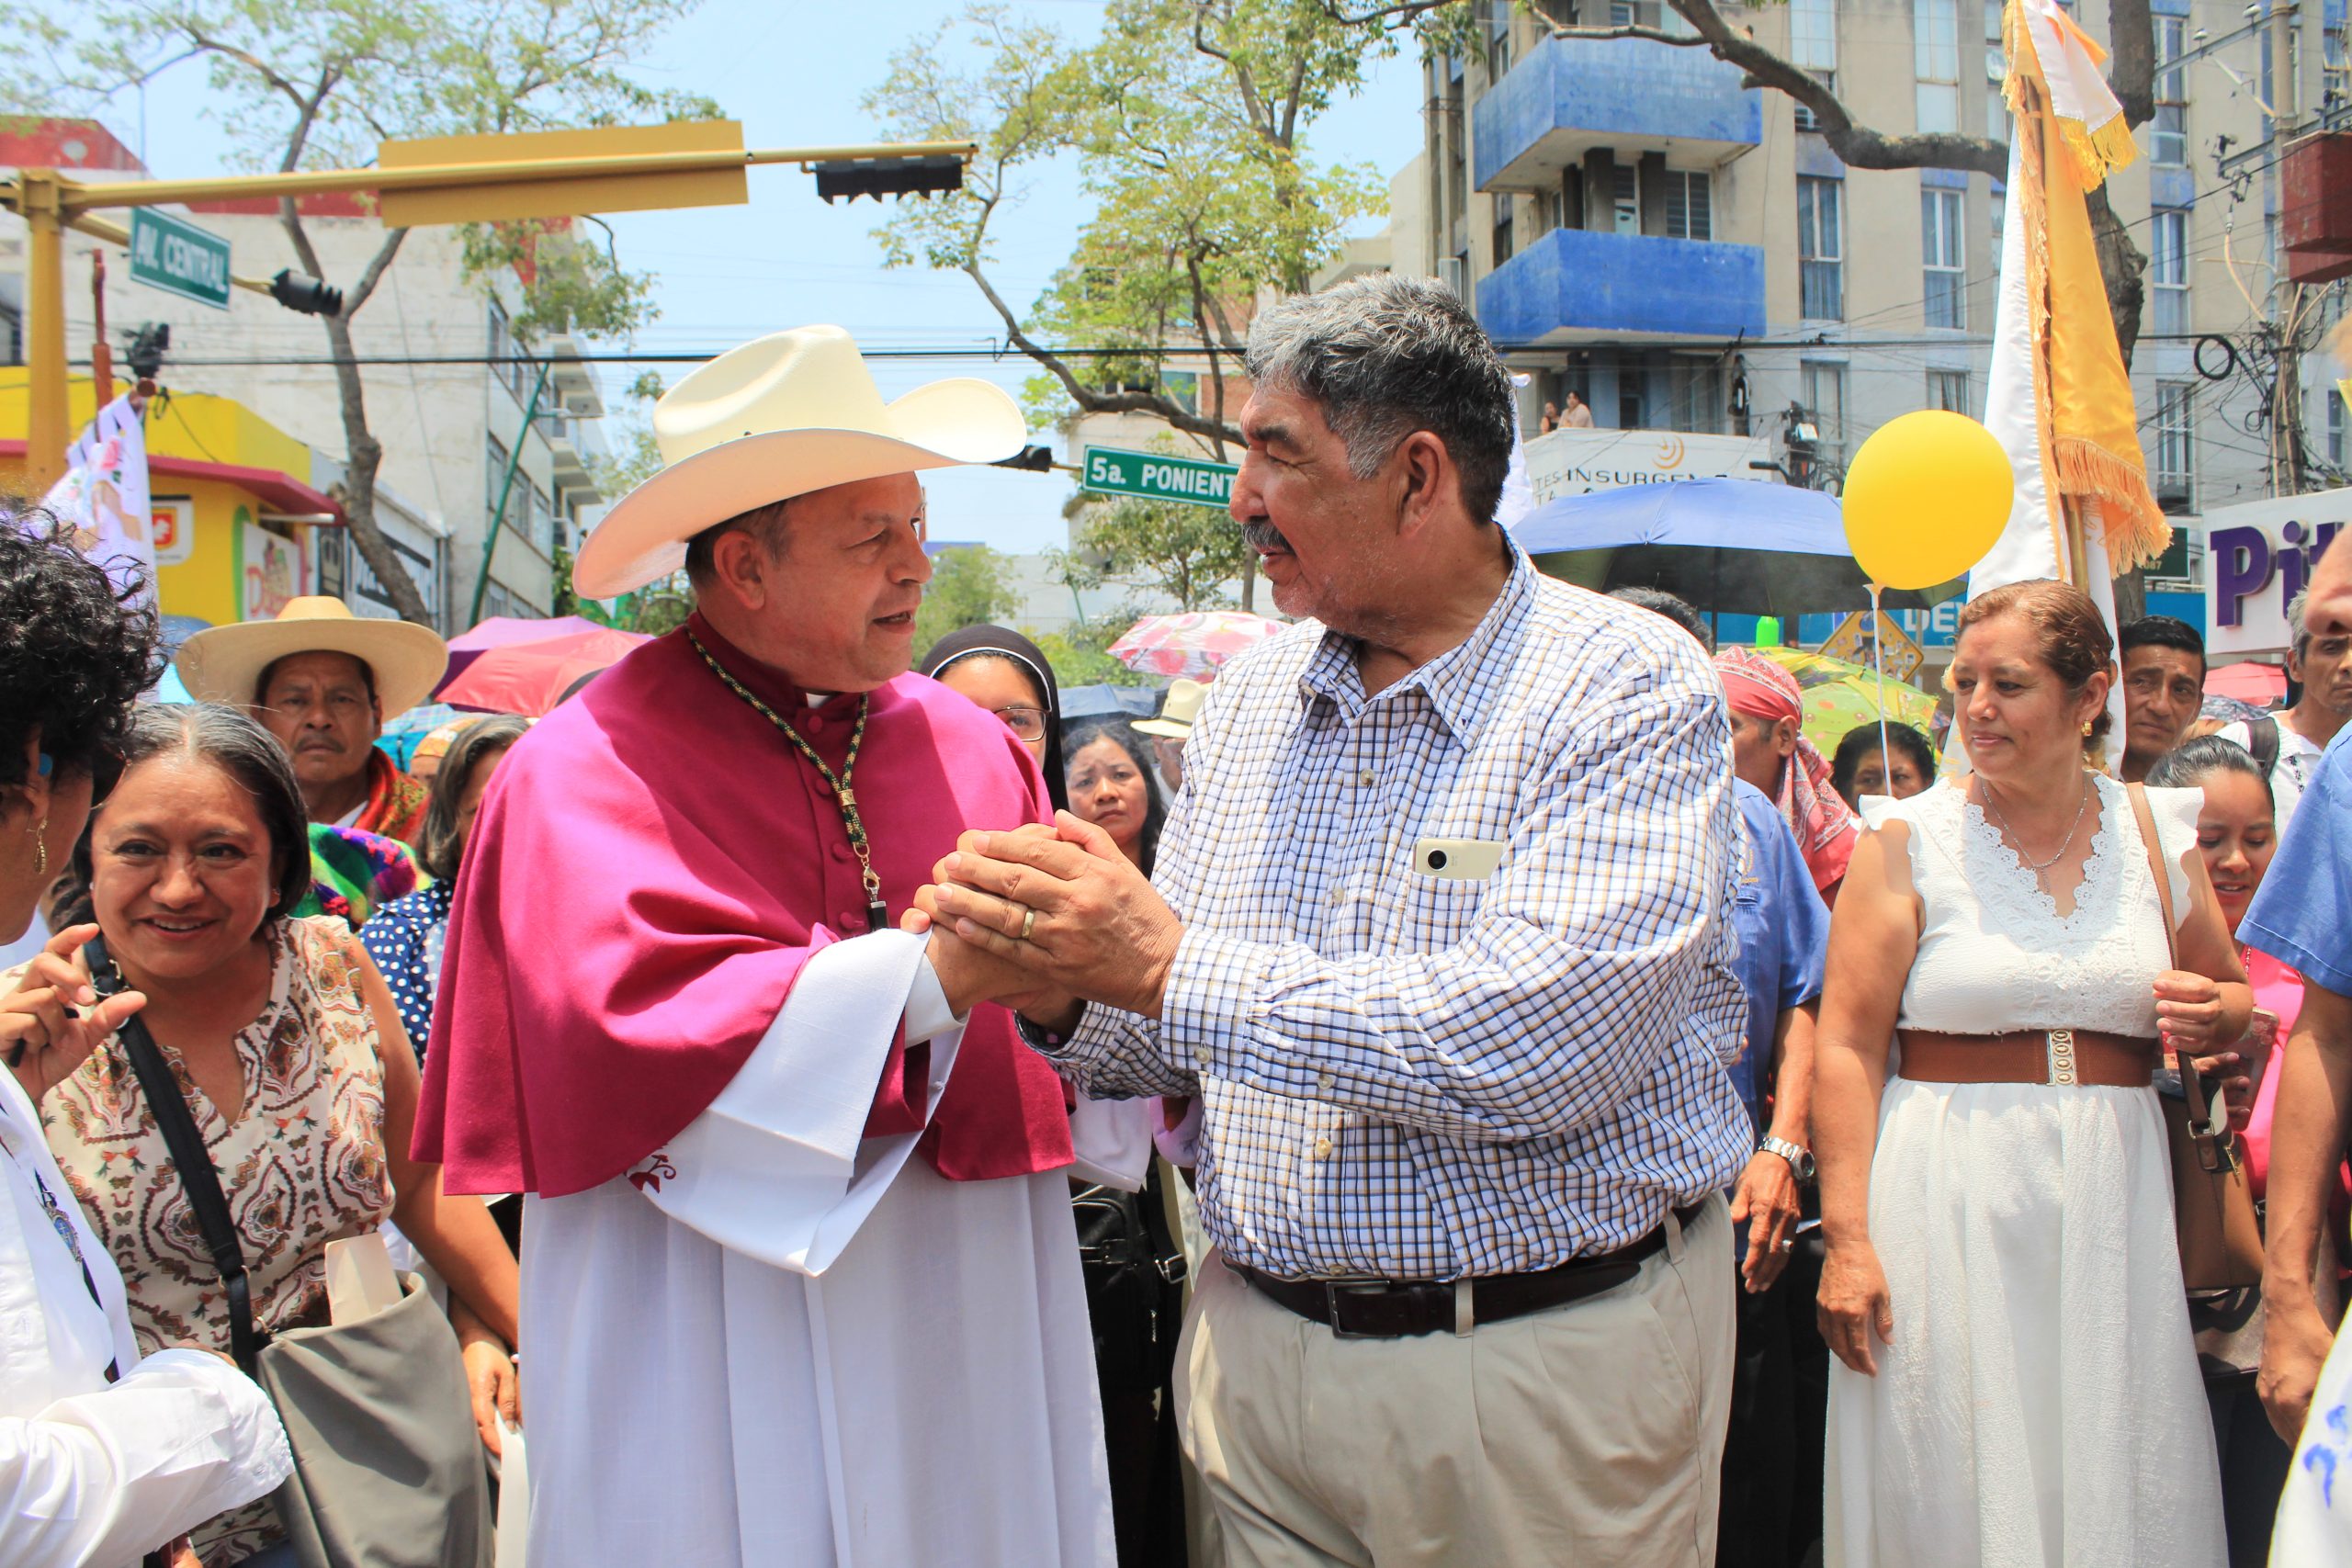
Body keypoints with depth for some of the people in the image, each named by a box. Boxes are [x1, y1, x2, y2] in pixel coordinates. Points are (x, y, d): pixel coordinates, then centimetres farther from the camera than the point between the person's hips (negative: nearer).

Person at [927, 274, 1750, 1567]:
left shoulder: (1631, 693, -13)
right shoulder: (1249, 698, 5)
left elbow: (1538, 1043, -27)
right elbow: (1171, 1043, 10)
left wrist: (1175, 968, -25)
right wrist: (1064, 995, -13)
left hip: (1546, 1366, -4)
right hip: (1261, 1350, 5)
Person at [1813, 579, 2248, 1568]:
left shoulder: (2157, 831, 8)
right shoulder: (1908, 838, -3)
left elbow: (2229, 994, 22)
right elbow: (1846, 1043, -7)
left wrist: (2213, 1015, -3)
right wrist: (1846, 1237, -14)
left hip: (2113, 1203, 3)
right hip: (1948, 1200, -3)